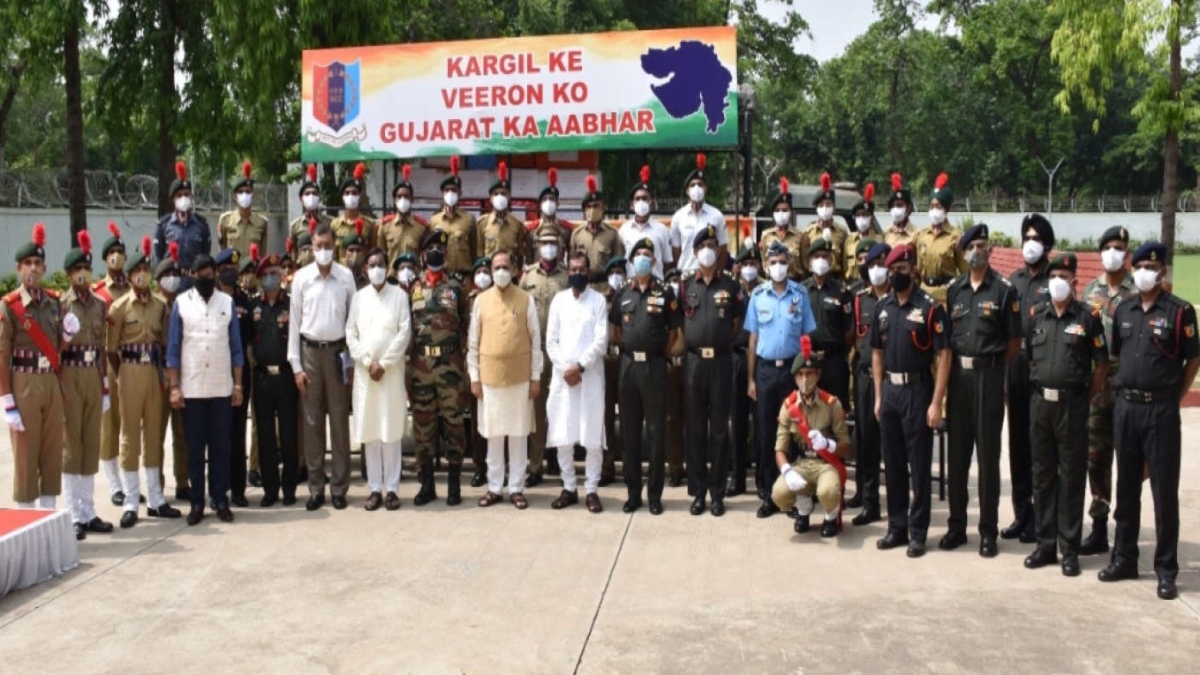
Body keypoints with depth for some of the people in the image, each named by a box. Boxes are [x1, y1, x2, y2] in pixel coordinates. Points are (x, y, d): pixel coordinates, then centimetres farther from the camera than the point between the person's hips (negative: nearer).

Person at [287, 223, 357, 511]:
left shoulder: (346, 276, 0)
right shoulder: (301, 277, 0)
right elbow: (294, 320, 2)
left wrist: (353, 357, -3)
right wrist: (296, 365, -1)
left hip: (337, 350, 0)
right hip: (310, 350, 0)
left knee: (339, 420, 4)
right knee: (312, 421, 6)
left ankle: (339, 487, 12)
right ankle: (315, 487, 14)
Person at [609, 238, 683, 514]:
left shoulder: (665, 291, 1)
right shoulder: (623, 292, 8)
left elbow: (673, 331, 4)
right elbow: (616, 329, 14)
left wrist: (661, 355, 1)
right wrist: (629, 350, 7)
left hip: (654, 366, -2)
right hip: (628, 365, 3)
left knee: (655, 432, 1)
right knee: (629, 432, 6)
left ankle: (655, 494, 8)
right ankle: (633, 493, 14)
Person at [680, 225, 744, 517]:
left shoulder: (730, 285, 5)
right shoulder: (685, 285, 7)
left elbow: (737, 323, 9)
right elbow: (678, 322, 11)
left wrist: (722, 342, 2)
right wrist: (690, 343, 2)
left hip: (721, 361, -1)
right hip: (694, 360, 1)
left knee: (719, 428, 3)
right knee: (695, 427, 5)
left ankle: (717, 492, 10)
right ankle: (697, 491, 12)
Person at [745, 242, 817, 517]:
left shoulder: (800, 294, 1)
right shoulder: (757, 295, 3)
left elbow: (807, 337, 3)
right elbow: (752, 339, 5)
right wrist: (750, 378, 2)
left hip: (792, 368, -1)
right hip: (765, 369, 1)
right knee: (766, 432, 4)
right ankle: (768, 494, 13)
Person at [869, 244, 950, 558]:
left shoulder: (930, 307, -9)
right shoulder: (882, 307, 8)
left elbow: (943, 356, -12)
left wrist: (936, 402, -15)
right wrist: (878, 395, 10)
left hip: (917, 390, -5)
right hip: (889, 391, 5)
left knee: (919, 464, 3)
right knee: (892, 463, 11)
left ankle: (917, 532, 13)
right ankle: (896, 527, 22)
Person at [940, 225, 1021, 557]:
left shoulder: (1004, 289, -3)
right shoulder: (953, 289, 10)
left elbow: (1014, 341, -1)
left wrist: (991, 365, 1)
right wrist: (953, 365, 3)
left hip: (988, 376, -4)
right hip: (957, 375, 4)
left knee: (988, 454, 1)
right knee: (957, 452, 8)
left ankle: (988, 530, 10)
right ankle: (956, 526, 17)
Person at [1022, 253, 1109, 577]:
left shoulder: (1087, 317, -3)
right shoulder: (1037, 316, 8)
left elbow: (1102, 364, 0)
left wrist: (1085, 398, -3)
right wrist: (1040, 390, 8)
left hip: (1072, 404, -4)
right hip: (1040, 402, 4)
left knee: (1072, 477, 2)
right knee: (1043, 475, 9)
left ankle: (1070, 549, 9)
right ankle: (1045, 544, 19)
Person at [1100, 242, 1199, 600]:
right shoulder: (1123, 309, 9)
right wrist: (1123, 392, 9)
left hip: (1161, 410, -4)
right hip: (1125, 406, 5)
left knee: (1164, 491, 1)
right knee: (1127, 487, 12)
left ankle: (1166, 569, 8)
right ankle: (1124, 558, 23)